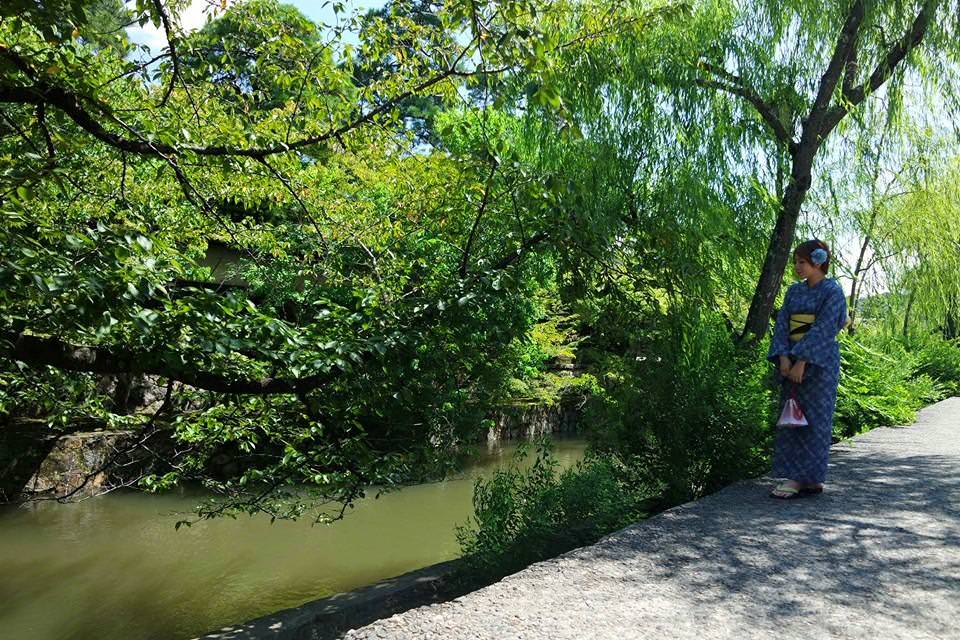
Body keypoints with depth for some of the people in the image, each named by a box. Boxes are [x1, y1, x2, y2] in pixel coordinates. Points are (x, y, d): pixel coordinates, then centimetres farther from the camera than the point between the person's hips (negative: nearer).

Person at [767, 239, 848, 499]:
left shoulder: (832, 291, -6)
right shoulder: (794, 291, 12)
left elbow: (822, 330, -15)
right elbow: (782, 324, 4)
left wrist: (801, 363, -20)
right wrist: (783, 358, -10)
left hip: (818, 363, -6)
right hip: (792, 361, 6)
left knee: (813, 418, -3)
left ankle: (810, 479, 3)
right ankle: (795, 476, 11)